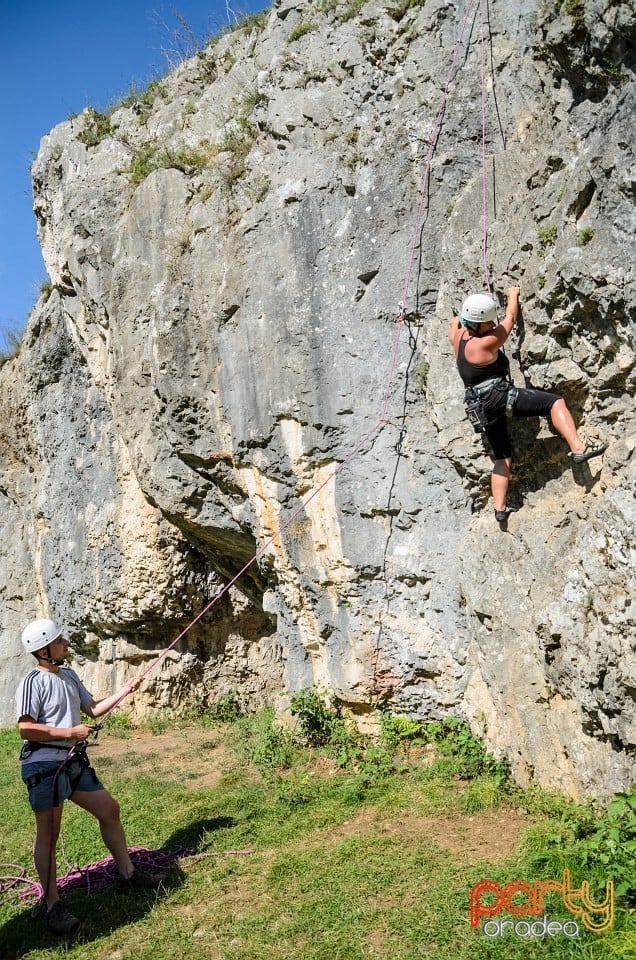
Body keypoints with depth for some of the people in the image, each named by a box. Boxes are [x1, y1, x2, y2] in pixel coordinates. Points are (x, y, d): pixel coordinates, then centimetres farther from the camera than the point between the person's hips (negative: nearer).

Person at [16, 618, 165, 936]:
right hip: (44, 765, -8)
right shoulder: (33, 682, -15)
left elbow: (93, 709, 16)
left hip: (74, 762, 8)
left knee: (109, 809, 12)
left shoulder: (69, 675, 9)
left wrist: (123, 692, 6)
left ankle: (128, 874, 26)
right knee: (48, 834, 1)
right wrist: (70, 733, -18)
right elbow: (26, 730, -20)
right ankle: (52, 905, 13)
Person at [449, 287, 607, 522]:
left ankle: (500, 508, 10)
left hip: (482, 409, 9)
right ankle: (578, 449, -22)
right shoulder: (486, 343, -12)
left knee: (502, 457, 14)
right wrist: (513, 295, 21)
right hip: (500, 397, -9)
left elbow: (454, 321, 34)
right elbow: (510, 318, 4)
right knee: (555, 401, -9)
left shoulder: (458, 336, 7)